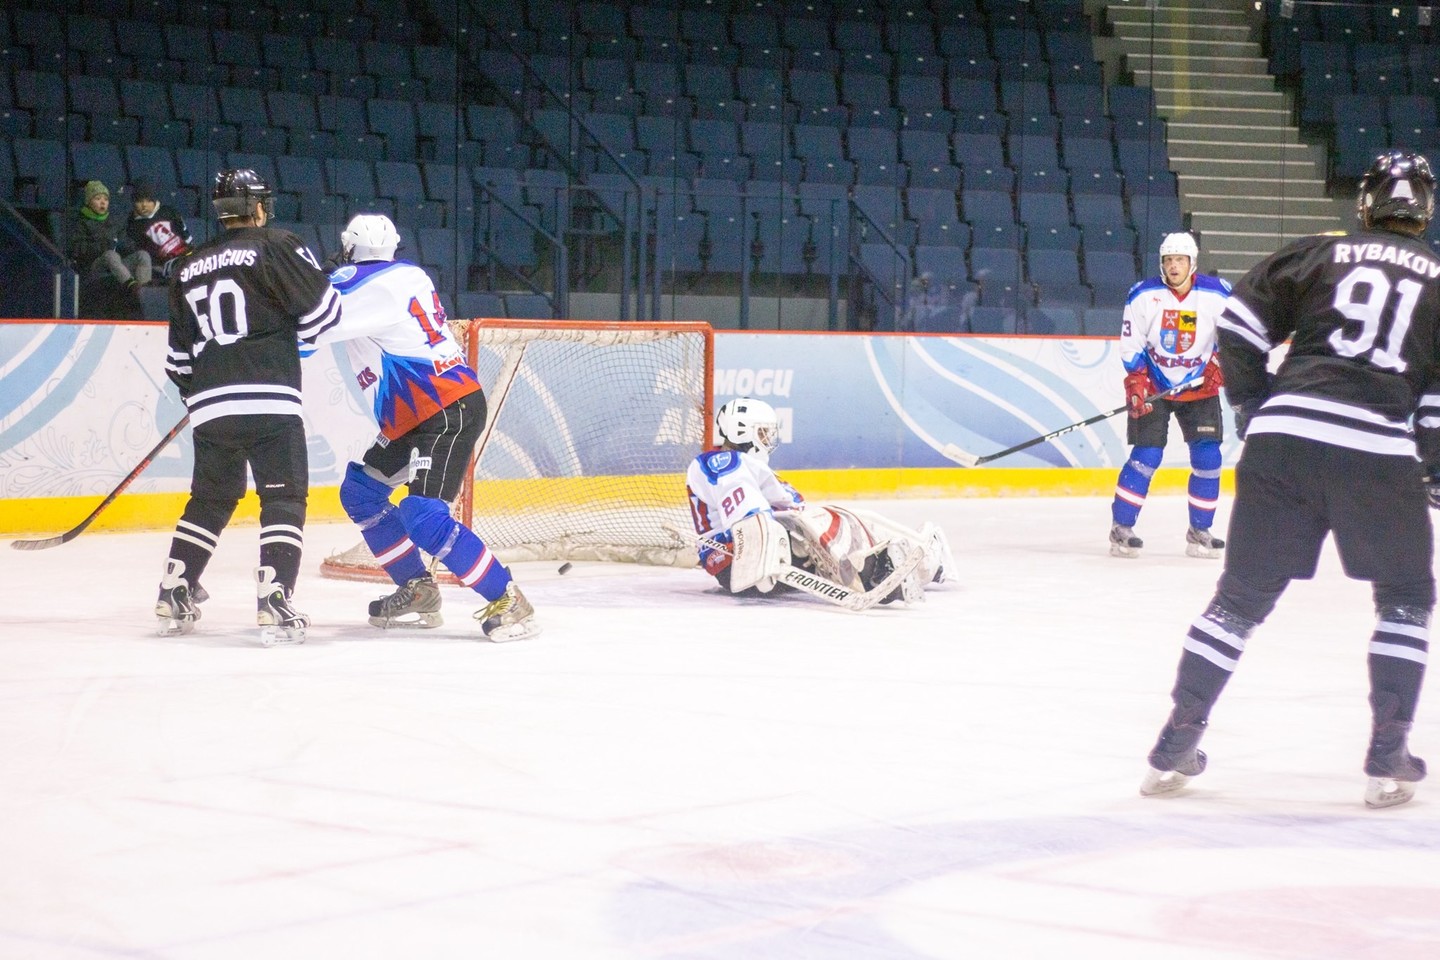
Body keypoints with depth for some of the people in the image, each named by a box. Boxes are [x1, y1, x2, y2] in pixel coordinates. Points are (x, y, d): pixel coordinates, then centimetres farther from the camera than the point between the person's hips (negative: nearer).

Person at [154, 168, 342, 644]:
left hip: (209, 405, 6)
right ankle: (274, 601, -13)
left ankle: (174, 595, 19)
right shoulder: (276, 246, -2)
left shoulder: (190, 268, 17)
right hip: (269, 400, -6)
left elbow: (179, 356, 23)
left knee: (210, 499, 19)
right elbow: (322, 310, -4)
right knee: (284, 499, -2)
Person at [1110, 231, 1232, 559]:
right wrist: (1136, 383, -16)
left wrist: (1219, 364, -10)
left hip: (1199, 387, 2)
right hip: (1153, 385, -2)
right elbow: (1130, 344, -6)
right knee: (1146, 456, -11)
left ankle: (1199, 531, 8)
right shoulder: (1143, 295, -11)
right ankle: (1121, 528, -2)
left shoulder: (1218, 295, -9)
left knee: (1207, 458, -5)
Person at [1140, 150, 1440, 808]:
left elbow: (1238, 326, 8)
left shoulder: (1318, 255, 14)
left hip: (1283, 439, 2)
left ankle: (1175, 746, 11)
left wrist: (1253, 407, 18)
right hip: (1380, 452, -1)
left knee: (1241, 597, 12)